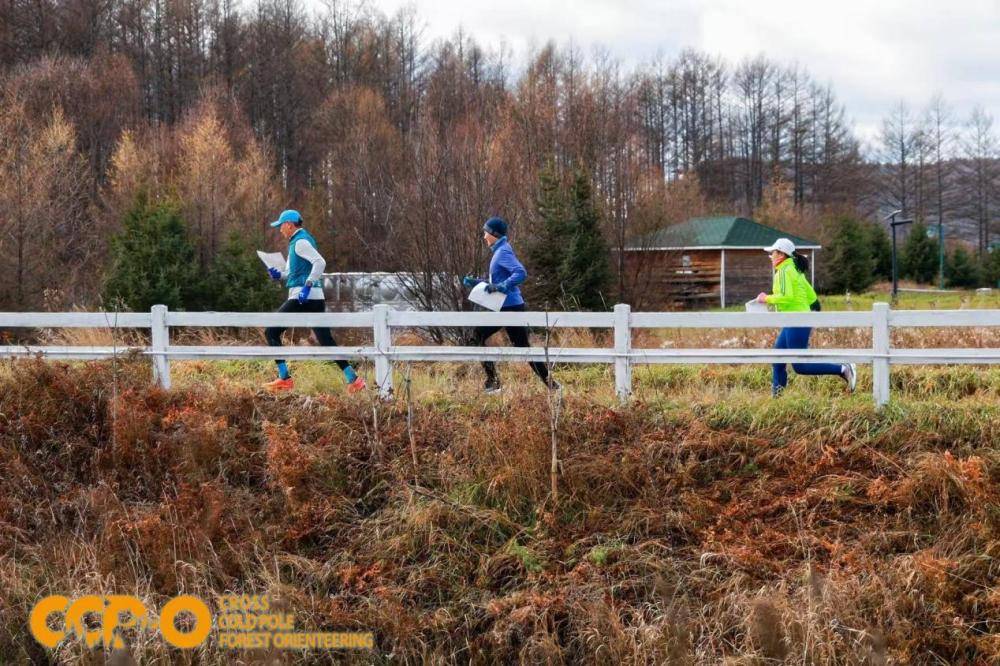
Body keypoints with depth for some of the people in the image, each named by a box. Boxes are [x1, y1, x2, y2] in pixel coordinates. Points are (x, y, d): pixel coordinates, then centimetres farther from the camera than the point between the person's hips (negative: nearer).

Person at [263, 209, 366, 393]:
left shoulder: (300, 242, -9)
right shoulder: (298, 241, 21)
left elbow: (320, 262, -23)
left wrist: (307, 285, -28)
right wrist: (279, 275, 16)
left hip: (303, 297, -10)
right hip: (315, 298, 10)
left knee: (271, 332, -2)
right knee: (326, 340, 8)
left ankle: (284, 378, -6)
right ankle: (352, 378, 0)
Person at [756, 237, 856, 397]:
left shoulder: (784, 271, -13)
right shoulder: (795, 270, 16)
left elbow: (786, 297, -25)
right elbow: (811, 296, 19)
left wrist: (767, 299, -13)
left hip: (796, 322, -10)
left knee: (800, 366, -8)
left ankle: (844, 370, -10)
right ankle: (776, 396, 14)